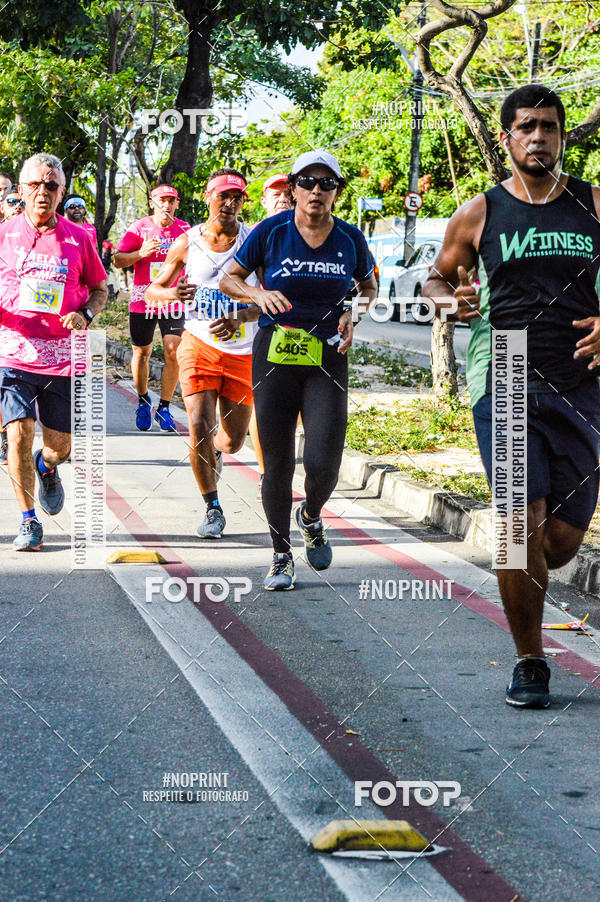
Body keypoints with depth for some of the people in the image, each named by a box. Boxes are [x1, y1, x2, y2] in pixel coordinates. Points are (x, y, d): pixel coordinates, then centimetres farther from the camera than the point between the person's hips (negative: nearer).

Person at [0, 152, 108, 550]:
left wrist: (85, 315, -7)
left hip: (63, 357, 1)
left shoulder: (79, 238, 3)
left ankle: (46, 468, 44)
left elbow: (100, 288, 13)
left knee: (59, 446, 6)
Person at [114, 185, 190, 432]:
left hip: (174, 300, 1)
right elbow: (118, 261, -4)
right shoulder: (139, 228, -2)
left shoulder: (184, 229, 5)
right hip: (143, 299, -1)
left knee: (173, 352, -9)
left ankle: (164, 408, 1)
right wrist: (141, 253, -21)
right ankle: (143, 401, 29)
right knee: (141, 353, 8)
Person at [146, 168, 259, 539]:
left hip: (243, 352, 1)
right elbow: (152, 290, 8)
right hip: (199, 345, 0)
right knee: (200, 428, -15)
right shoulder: (187, 243, 0)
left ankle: (216, 452, 46)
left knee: (233, 439, 7)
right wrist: (172, 293, -16)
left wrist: (239, 318, -25)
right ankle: (213, 508, 2)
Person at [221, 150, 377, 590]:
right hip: (275, 357, -1)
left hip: (327, 360, 1)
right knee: (277, 463, 1)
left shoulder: (350, 239, 2)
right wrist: (259, 294, -15)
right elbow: (229, 279, 5)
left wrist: (355, 313, -1)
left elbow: (369, 286, 19)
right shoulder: (271, 232, -3)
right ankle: (281, 556, 17)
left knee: (323, 463, -11)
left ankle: (311, 517, 24)